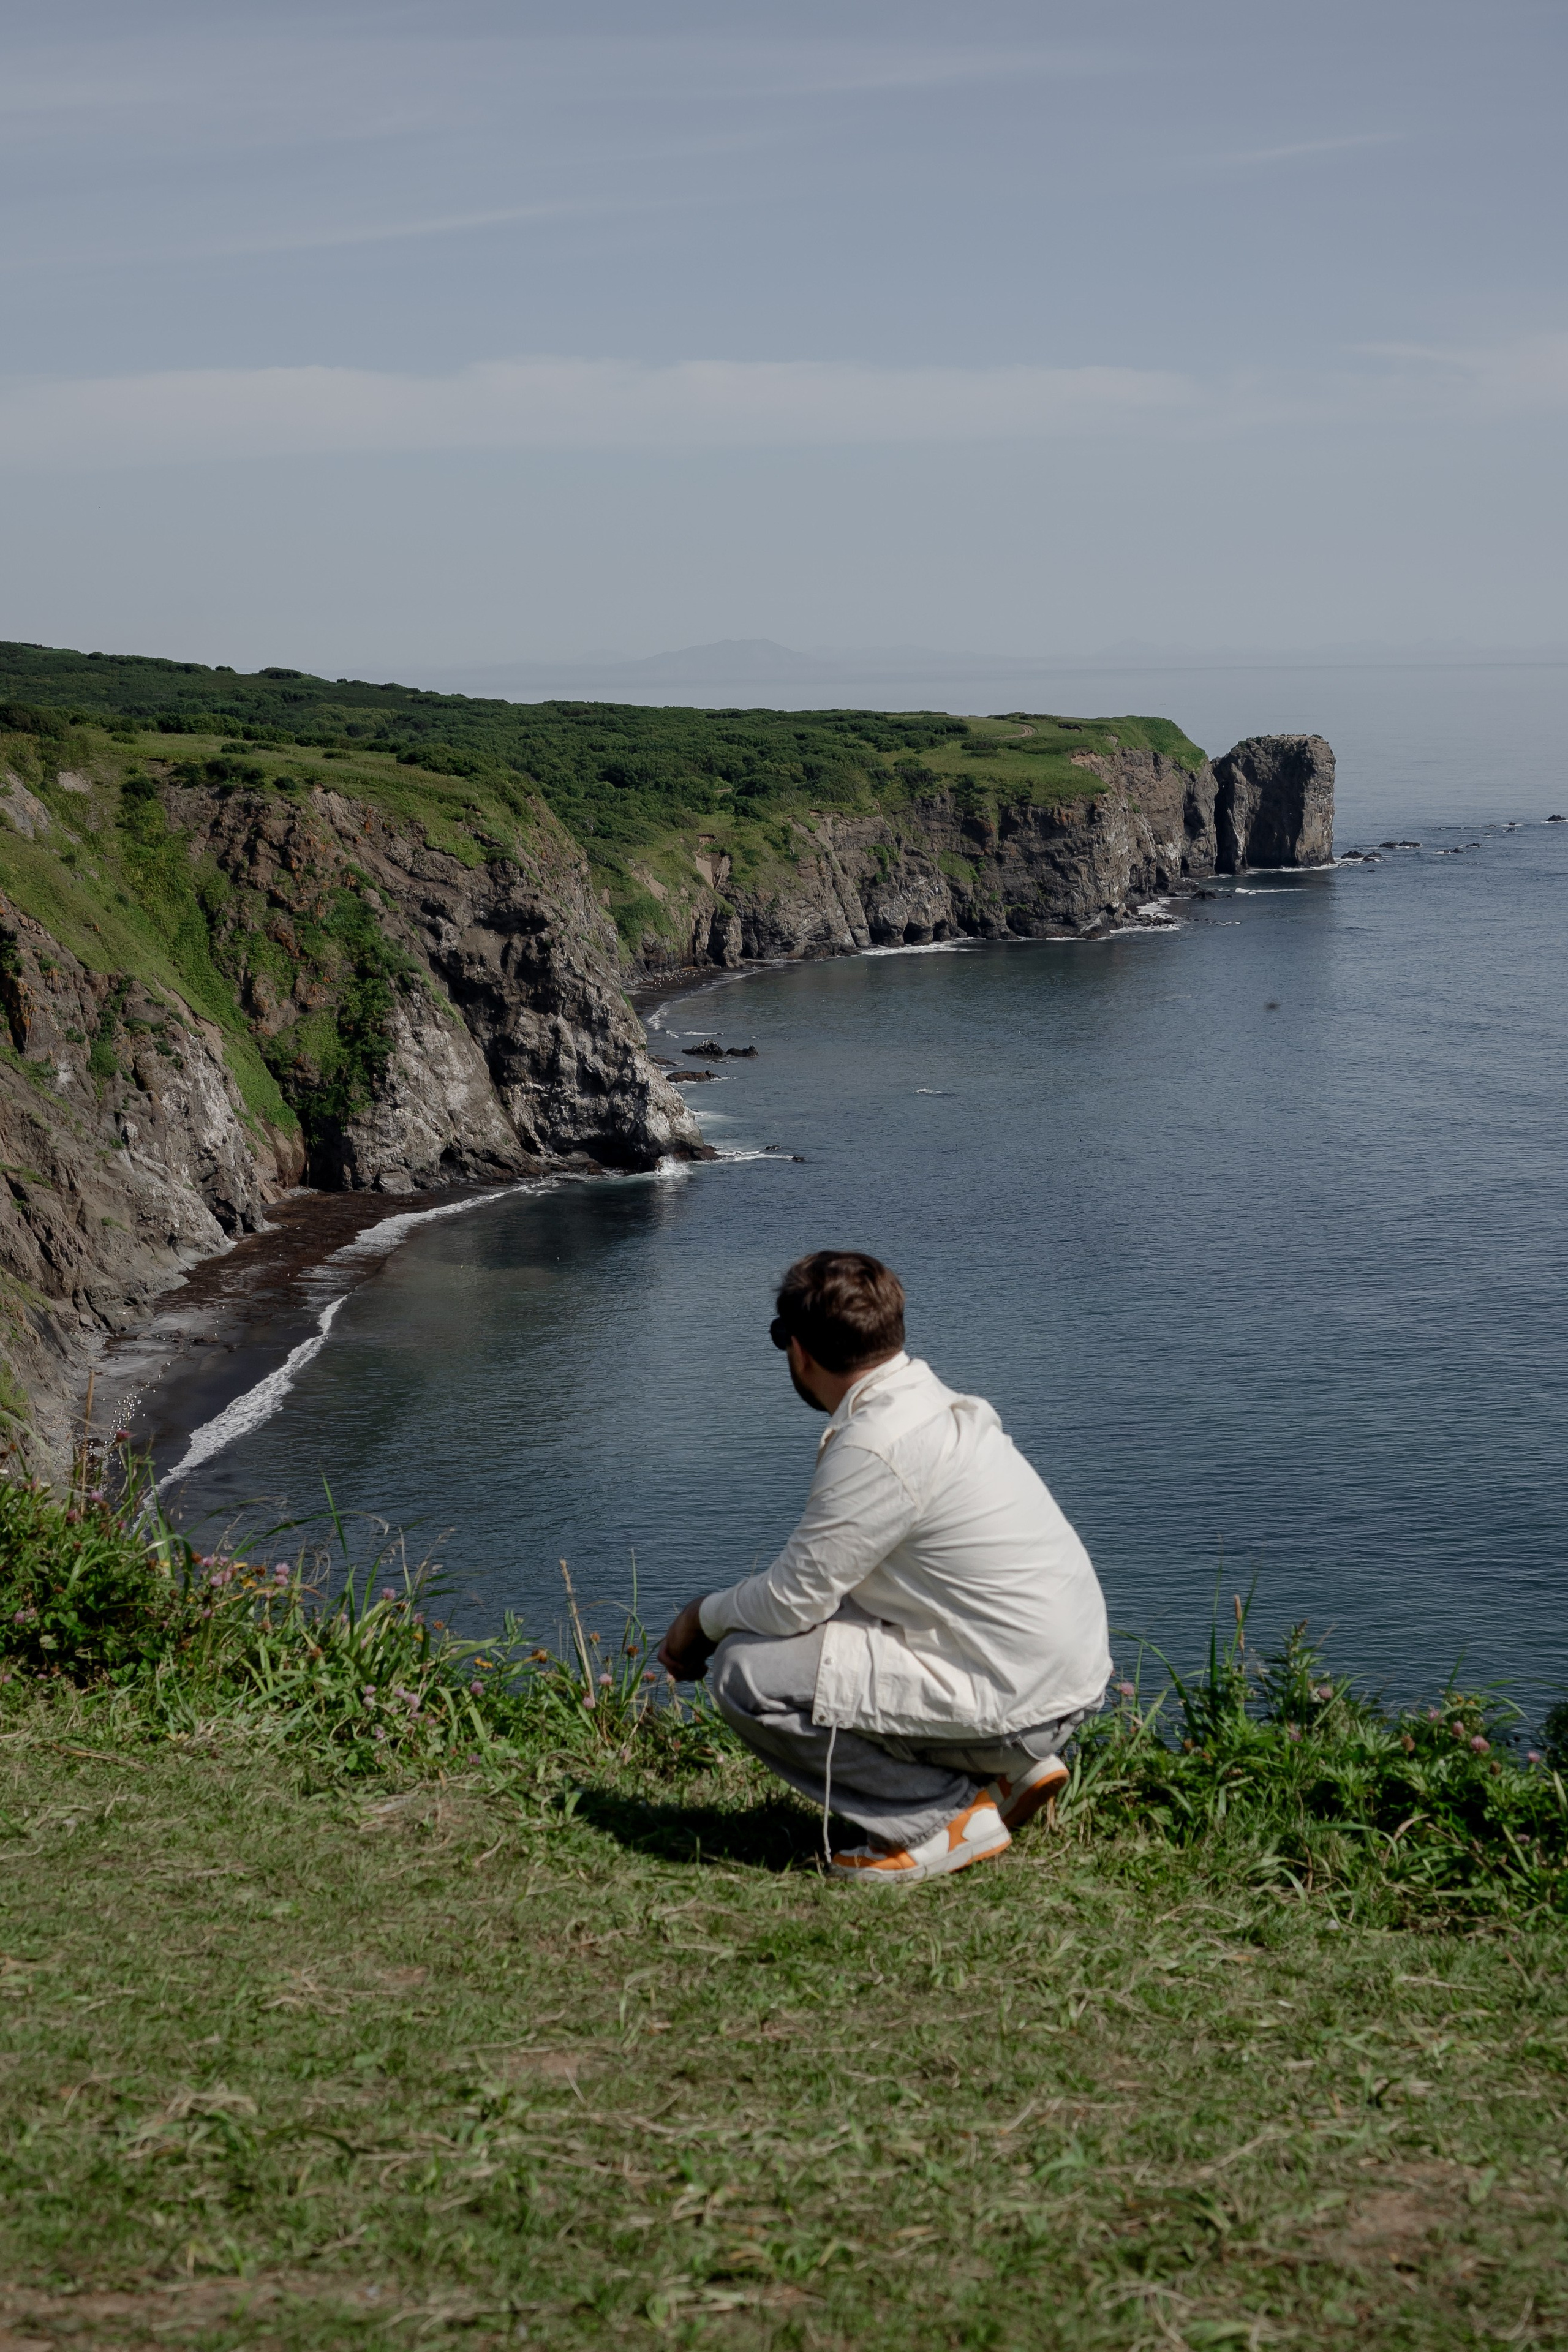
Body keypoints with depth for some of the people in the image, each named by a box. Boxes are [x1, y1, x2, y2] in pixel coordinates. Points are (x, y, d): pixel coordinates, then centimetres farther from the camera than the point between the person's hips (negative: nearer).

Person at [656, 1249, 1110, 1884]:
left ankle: (947, 1815, -3)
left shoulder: (876, 1449, -20)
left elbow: (794, 1600, -14)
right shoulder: (941, 1405, 10)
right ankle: (1006, 1771, 16)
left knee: (747, 1671, -11)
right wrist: (729, 1610, 18)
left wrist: (704, 1616, 5)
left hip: (1016, 1700, -10)